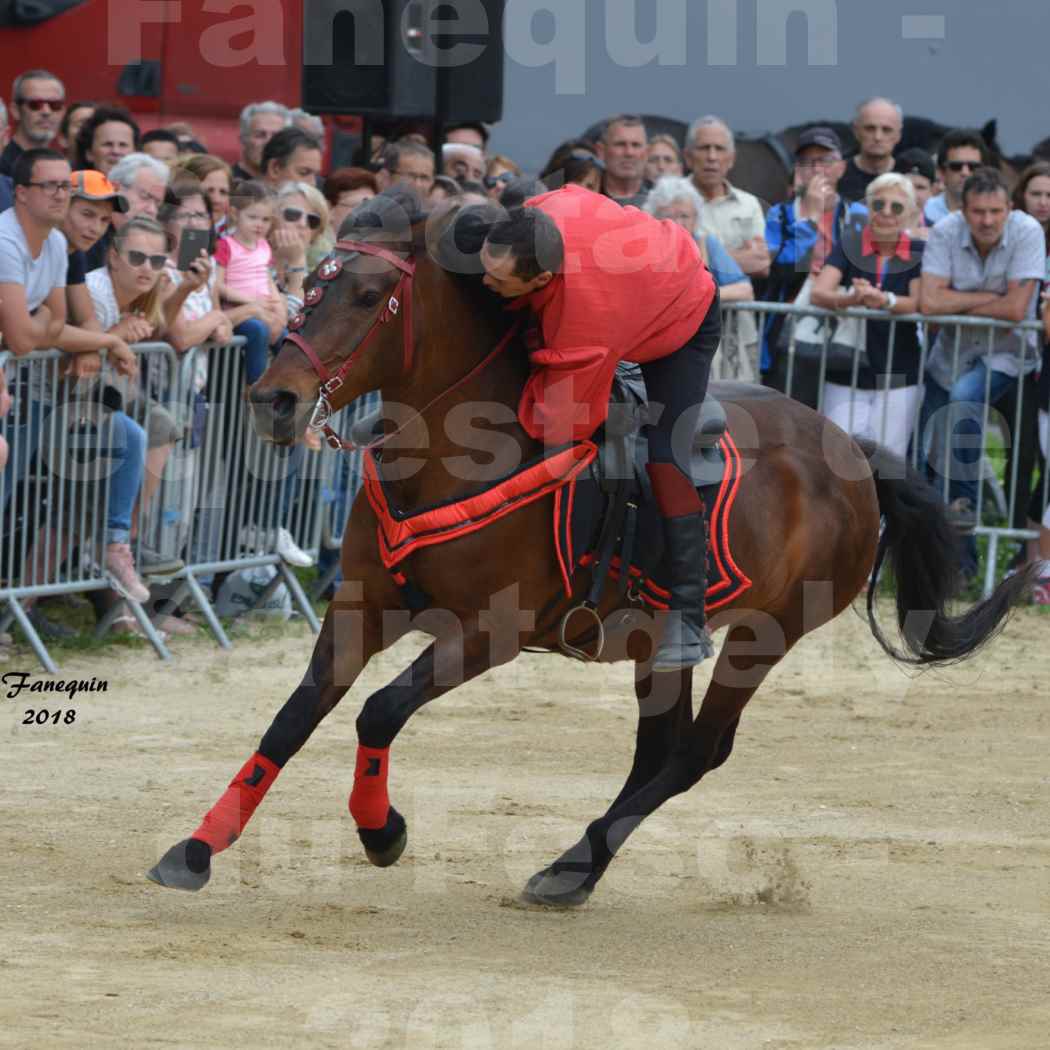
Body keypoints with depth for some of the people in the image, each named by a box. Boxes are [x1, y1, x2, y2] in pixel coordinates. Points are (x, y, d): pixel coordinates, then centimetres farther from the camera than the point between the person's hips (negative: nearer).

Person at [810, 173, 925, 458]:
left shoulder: (918, 253, 3)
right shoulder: (849, 246, 3)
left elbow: (920, 304, -11)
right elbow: (818, 293, -9)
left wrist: (885, 300, -32)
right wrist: (850, 299, -32)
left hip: (899, 379, 0)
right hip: (845, 377, 1)